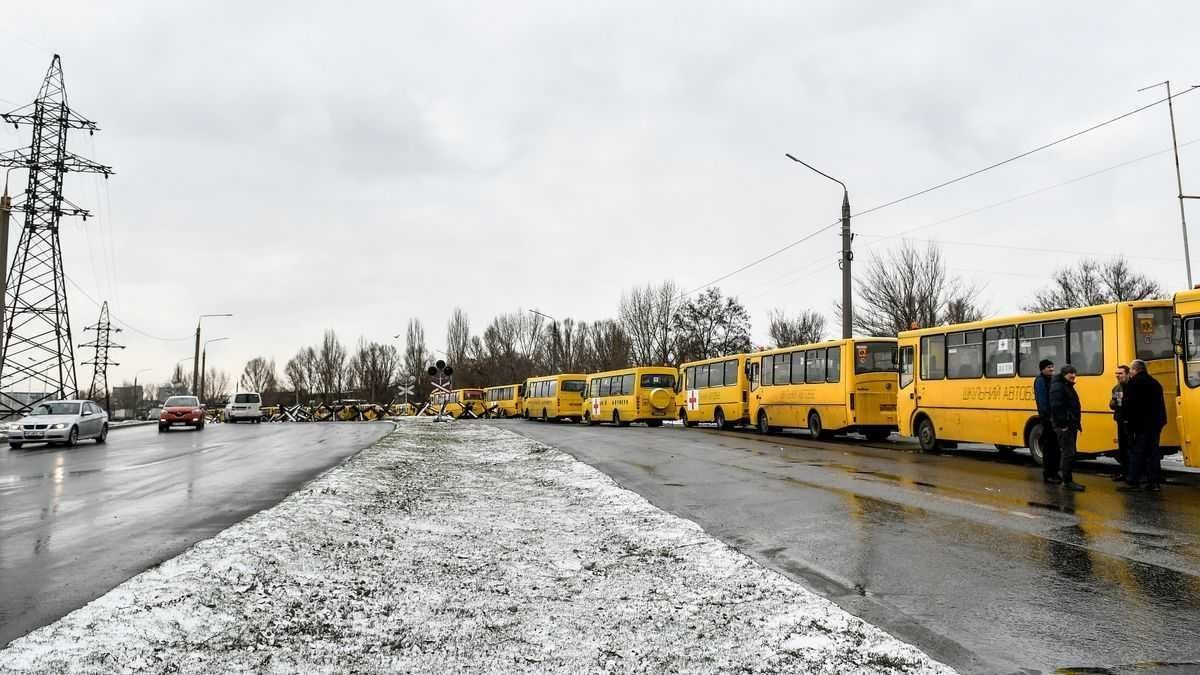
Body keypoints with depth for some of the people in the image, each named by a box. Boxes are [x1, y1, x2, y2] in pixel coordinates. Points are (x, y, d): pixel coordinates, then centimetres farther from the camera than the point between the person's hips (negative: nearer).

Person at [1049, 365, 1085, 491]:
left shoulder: (1068, 386, 18)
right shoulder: (1057, 387, -14)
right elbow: (1056, 407, -21)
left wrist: (1077, 423, 18)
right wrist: (1062, 424, -23)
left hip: (1071, 424, 10)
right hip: (1063, 425, -10)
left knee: (1067, 451, 16)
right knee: (1068, 452, -9)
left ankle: (1063, 472, 28)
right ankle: (1067, 481, -5)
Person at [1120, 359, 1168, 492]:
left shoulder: (1133, 382, -9)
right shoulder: (1155, 383, 15)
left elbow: (1128, 403, -14)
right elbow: (1161, 404, 19)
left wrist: (1126, 417, -2)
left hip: (1142, 423, -7)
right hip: (1157, 422, 7)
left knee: (1137, 452, -4)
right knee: (1153, 452, 10)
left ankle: (1133, 482, -4)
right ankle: (1154, 482, 9)